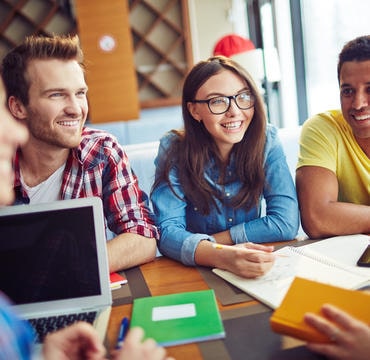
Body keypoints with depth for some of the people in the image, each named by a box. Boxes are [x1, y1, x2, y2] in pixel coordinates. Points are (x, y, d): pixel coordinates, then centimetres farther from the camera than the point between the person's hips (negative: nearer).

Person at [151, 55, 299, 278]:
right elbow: (168, 231, -18)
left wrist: (206, 242, -14)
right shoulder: (174, 150, -11)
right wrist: (219, 256, -37)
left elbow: (286, 222, -12)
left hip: (253, 274, 3)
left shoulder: (266, 140, -8)